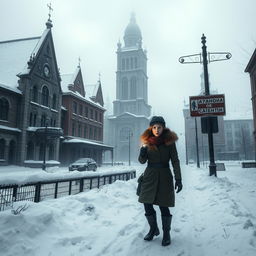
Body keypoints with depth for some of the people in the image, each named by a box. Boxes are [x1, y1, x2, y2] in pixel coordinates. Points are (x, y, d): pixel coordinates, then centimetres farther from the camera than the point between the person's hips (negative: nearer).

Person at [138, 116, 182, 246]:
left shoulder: (169, 141, -4)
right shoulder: (147, 141, 4)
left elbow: (175, 161, -4)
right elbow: (142, 161, 5)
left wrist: (178, 179, -9)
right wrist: (142, 151, -17)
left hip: (164, 177, -3)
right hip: (150, 176, 3)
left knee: (164, 206, -1)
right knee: (147, 205, 4)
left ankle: (166, 233, 21)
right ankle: (153, 229, 29)